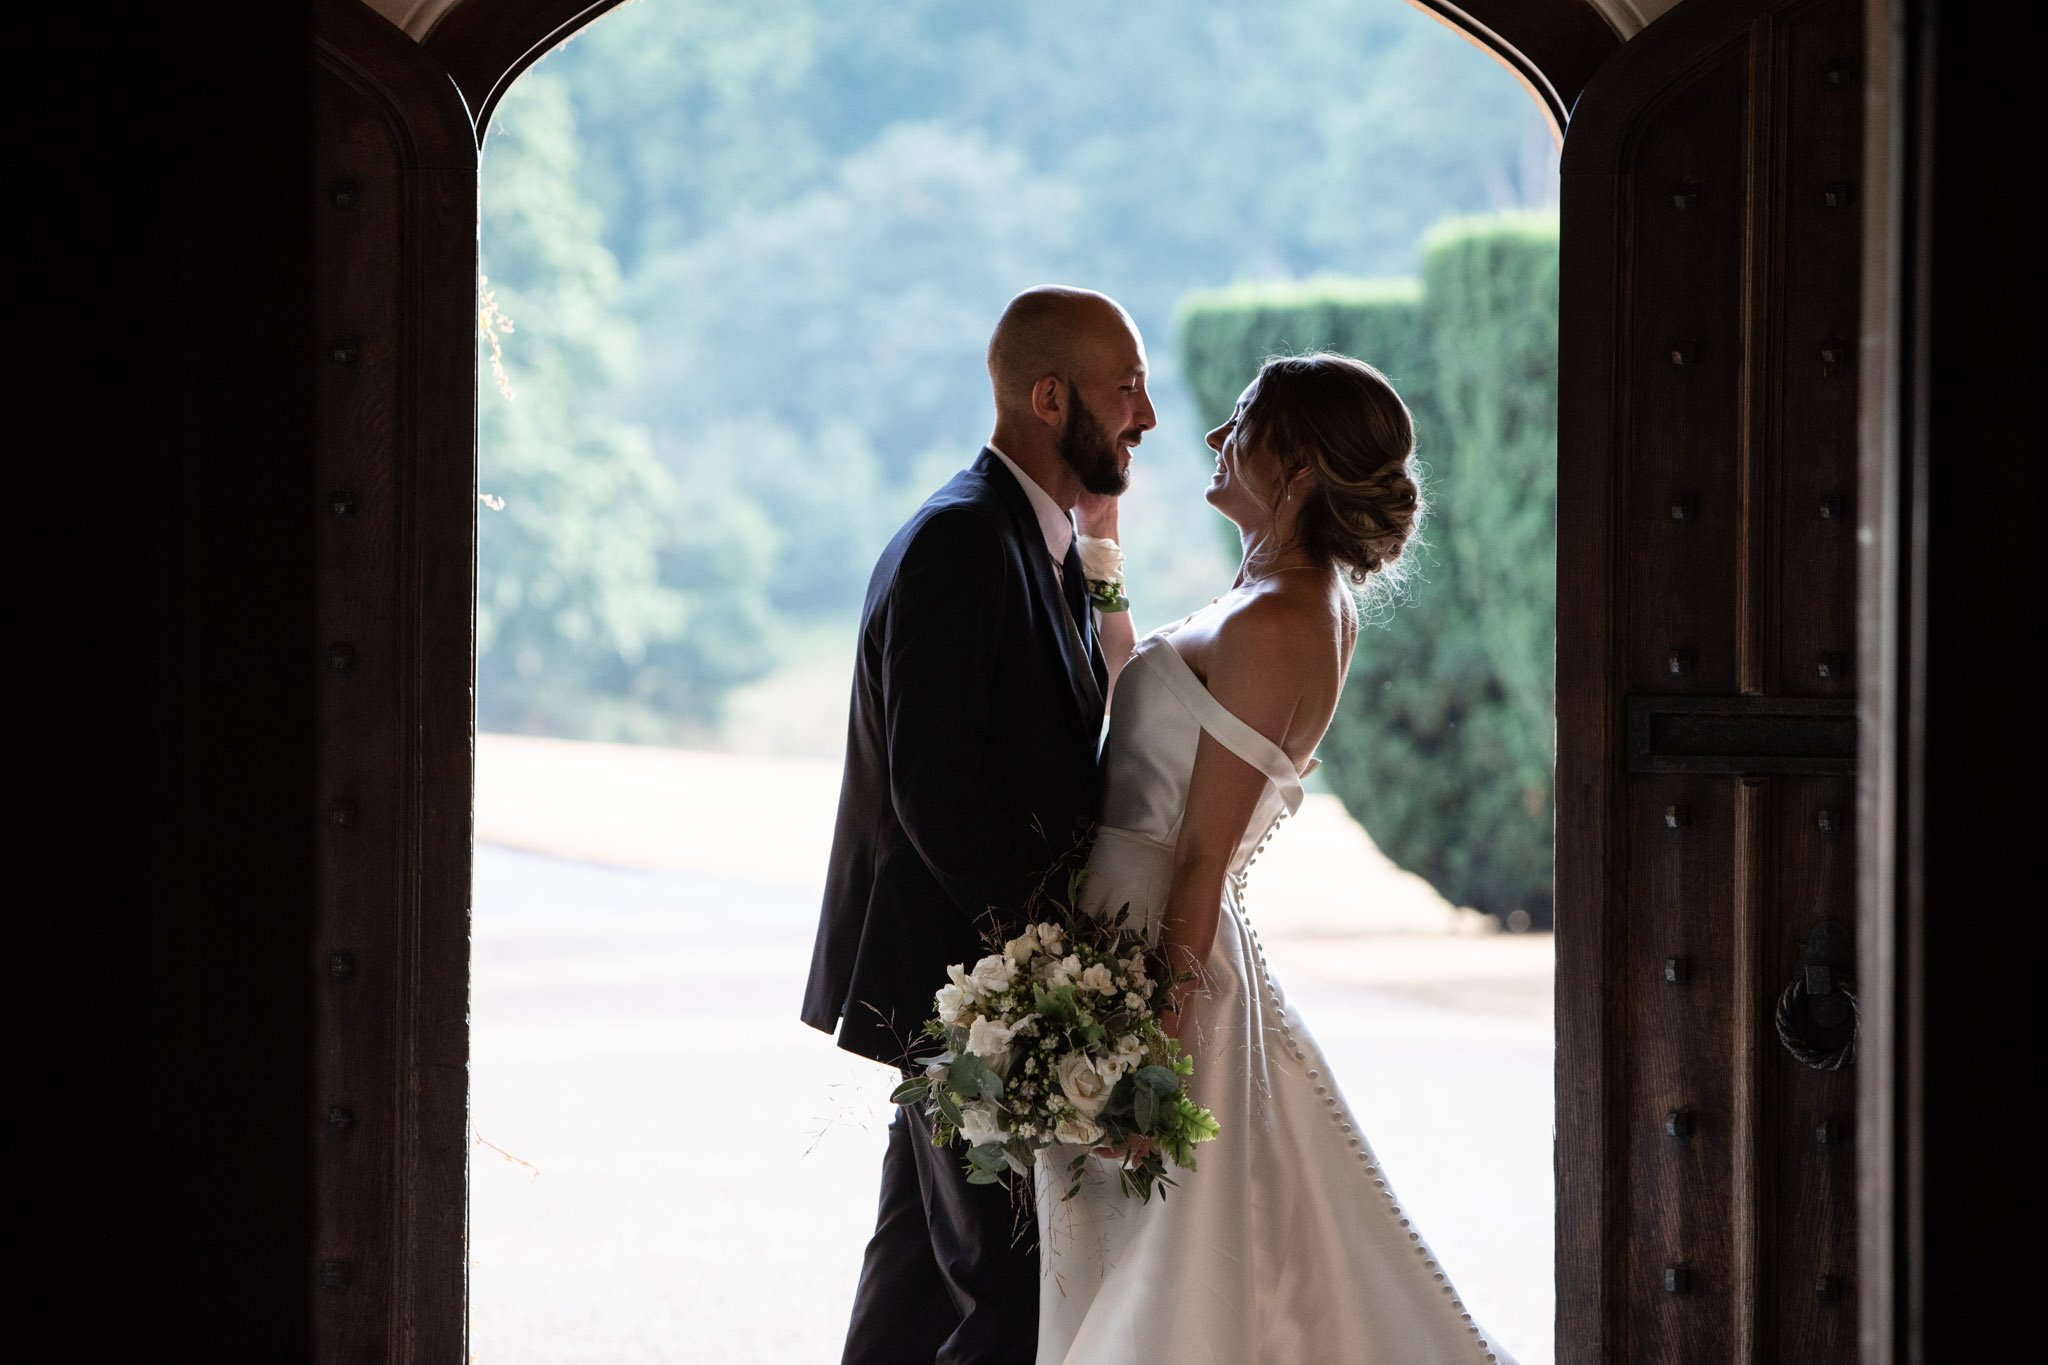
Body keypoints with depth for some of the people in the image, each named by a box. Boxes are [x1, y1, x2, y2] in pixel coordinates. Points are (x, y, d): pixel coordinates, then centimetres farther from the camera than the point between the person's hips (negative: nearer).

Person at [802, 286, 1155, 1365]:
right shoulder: (959, 543, -18)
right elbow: (934, 785, -23)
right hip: (962, 973, -10)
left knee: (925, 1255, 16)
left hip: (984, 960, 10)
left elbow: (1074, 732, 8)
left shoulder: (1044, 543, 14)